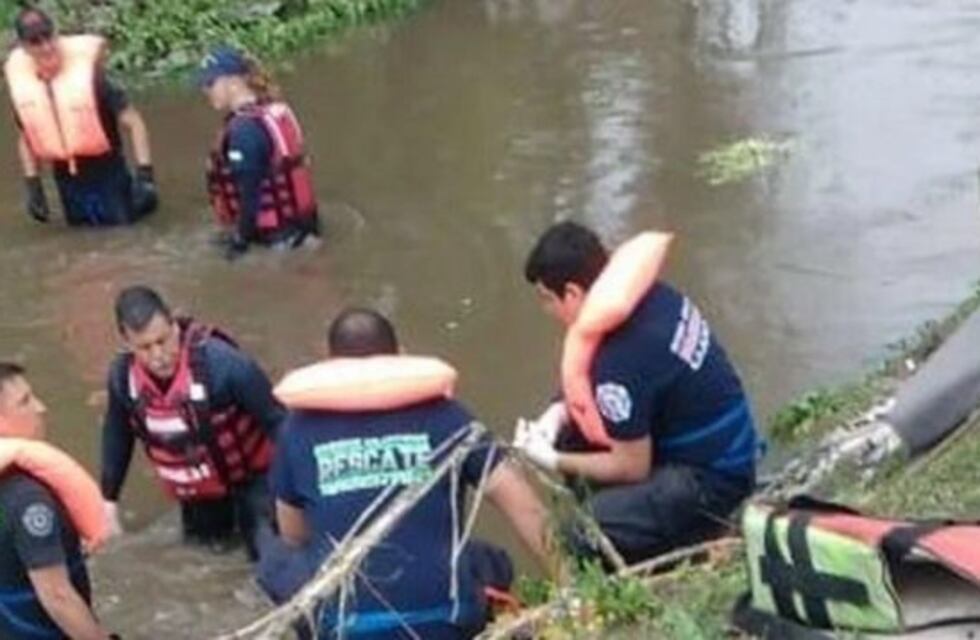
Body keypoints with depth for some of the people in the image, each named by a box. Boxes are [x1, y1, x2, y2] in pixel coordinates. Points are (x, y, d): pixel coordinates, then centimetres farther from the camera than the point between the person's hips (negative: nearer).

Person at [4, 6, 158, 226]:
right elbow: (27, 138, 10)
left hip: (106, 171, -4)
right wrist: (33, 187, 6)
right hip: (66, 178, 4)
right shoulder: (21, 82, -7)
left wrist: (145, 174, -21)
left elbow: (133, 122, -15)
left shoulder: (87, 70, -20)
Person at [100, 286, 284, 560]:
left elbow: (276, 421, -24)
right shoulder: (123, 375, -17)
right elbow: (117, 435, 3)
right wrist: (109, 499, 7)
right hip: (196, 496, 5)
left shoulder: (221, 362, -33)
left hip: (250, 481, -5)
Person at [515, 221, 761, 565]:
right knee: (570, 434, 12)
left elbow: (632, 468, -17)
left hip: (711, 482, -9)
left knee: (584, 537, -17)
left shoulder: (623, 358, -30)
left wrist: (552, 461, -6)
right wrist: (559, 411, -1)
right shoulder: (650, 296, -4)